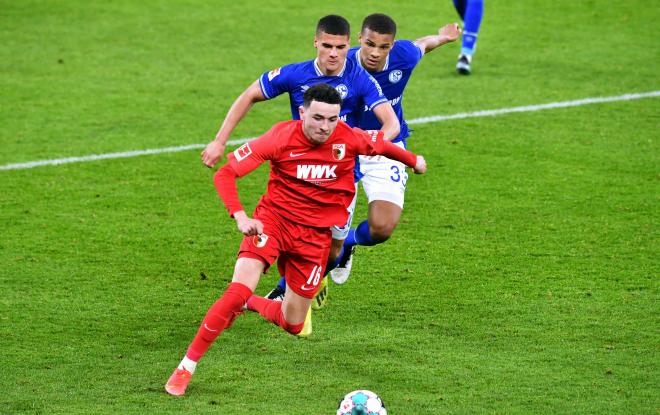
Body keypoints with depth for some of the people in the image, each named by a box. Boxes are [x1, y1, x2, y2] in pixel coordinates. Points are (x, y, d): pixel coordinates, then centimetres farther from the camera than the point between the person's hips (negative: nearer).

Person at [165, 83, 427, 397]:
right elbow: (224, 174, -18)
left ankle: (249, 304, 40)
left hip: (316, 234, 3)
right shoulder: (282, 138, -19)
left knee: (293, 325, 6)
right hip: (273, 220, -3)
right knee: (239, 288, -25)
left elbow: (382, 144, 11)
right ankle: (186, 367, -13)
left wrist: (412, 160, 28)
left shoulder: (350, 139, -13)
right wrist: (240, 216, -32)